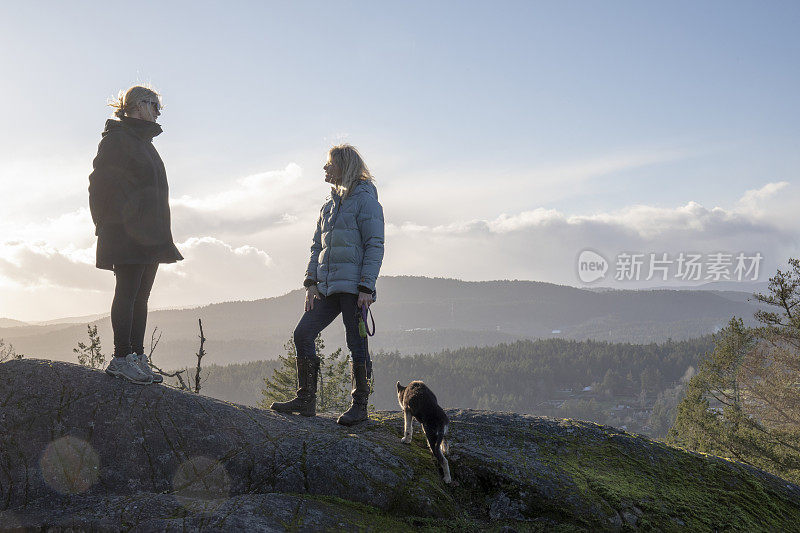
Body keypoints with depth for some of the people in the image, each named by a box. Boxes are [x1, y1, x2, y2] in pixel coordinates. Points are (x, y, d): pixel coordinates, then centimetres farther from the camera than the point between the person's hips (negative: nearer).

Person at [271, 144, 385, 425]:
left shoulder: (365, 200, -4)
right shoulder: (330, 205, 19)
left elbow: (374, 247, -10)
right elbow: (317, 246, 21)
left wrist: (366, 287, -16)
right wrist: (311, 283, 9)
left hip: (353, 287, -8)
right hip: (328, 287, 8)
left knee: (356, 342, -3)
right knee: (303, 333, 1)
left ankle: (360, 405, 8)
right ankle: (305, 399, 8)